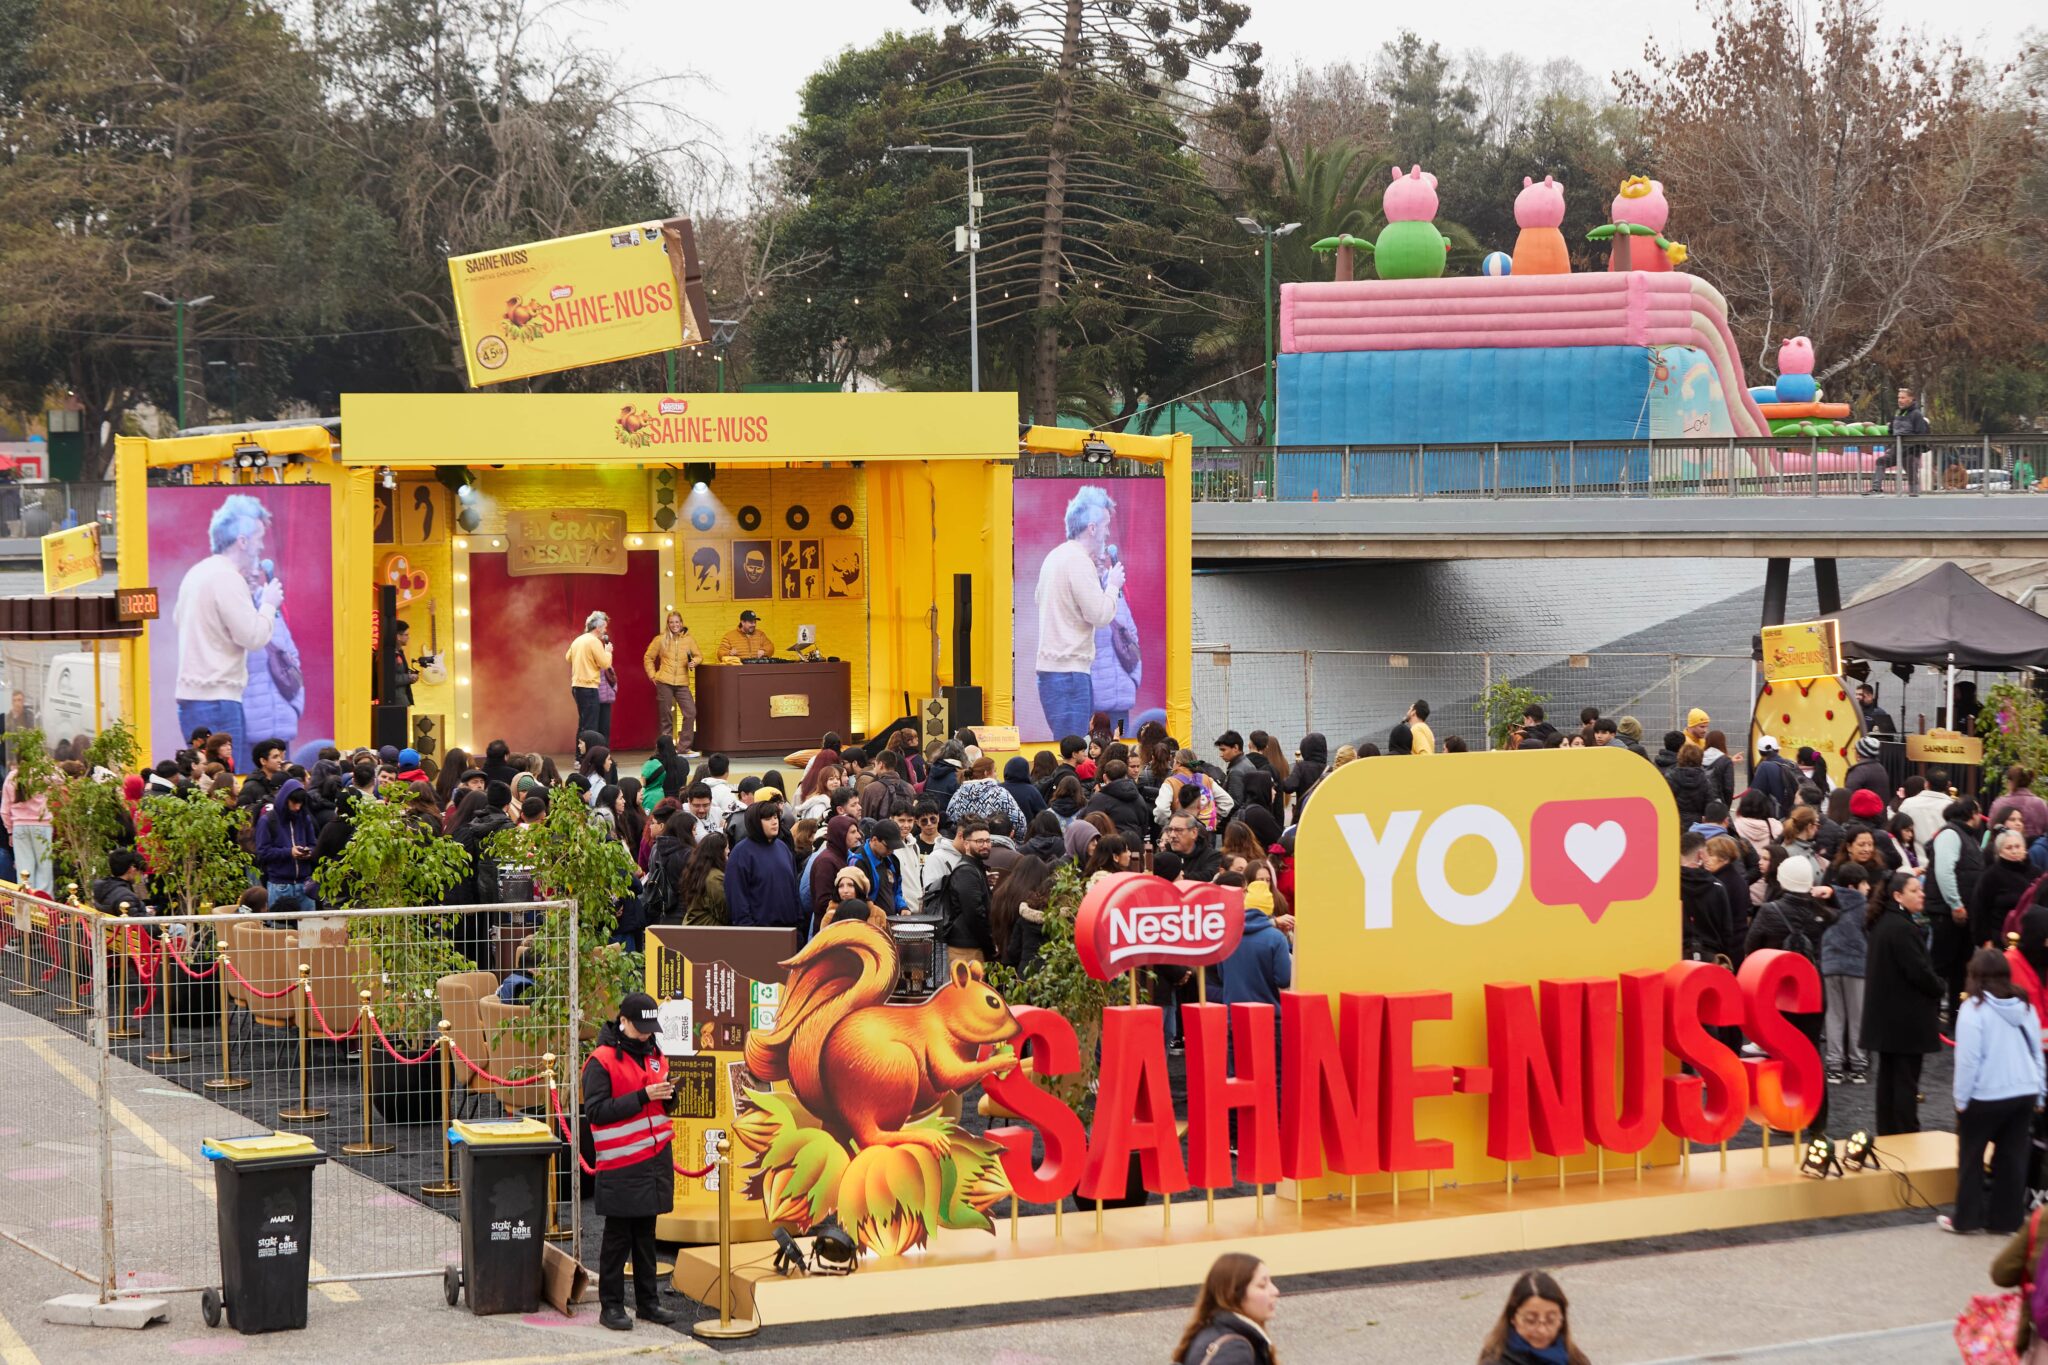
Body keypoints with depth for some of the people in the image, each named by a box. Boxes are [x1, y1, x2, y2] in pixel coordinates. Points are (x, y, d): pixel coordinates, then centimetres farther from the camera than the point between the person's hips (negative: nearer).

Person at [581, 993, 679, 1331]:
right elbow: (595, 1110, -17)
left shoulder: (655, 1055, 12)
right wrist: (643, 1096, -22)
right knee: (618, 1237, -1)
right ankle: (611, 1306, 5)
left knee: (645, 1234, 13)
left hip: (655, 1158, 6)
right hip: (620, 1164, -6)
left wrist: (668, 1096, -4)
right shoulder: (601, 1061, -10)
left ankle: (649, 1301, 19)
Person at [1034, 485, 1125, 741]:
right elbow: (1100, 615, -17)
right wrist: (1112, 584, 1)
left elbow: (1038, 597, 29)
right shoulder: (1080, 561, -15)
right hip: (1069, 669, -10)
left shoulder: (1055, 556, 14)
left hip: (1051, 663, 10)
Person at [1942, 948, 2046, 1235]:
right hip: (2025, 1093, 5)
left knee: (1971, 1157, 10)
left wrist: (1961, 1098, -6)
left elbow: (1968, 1060, -15)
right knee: (2012, 1157, 11)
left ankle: (1966, 1219, 15)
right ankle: (2007, 1218, 14)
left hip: (1985, 1096, -5)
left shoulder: (1974, 1009, -14)